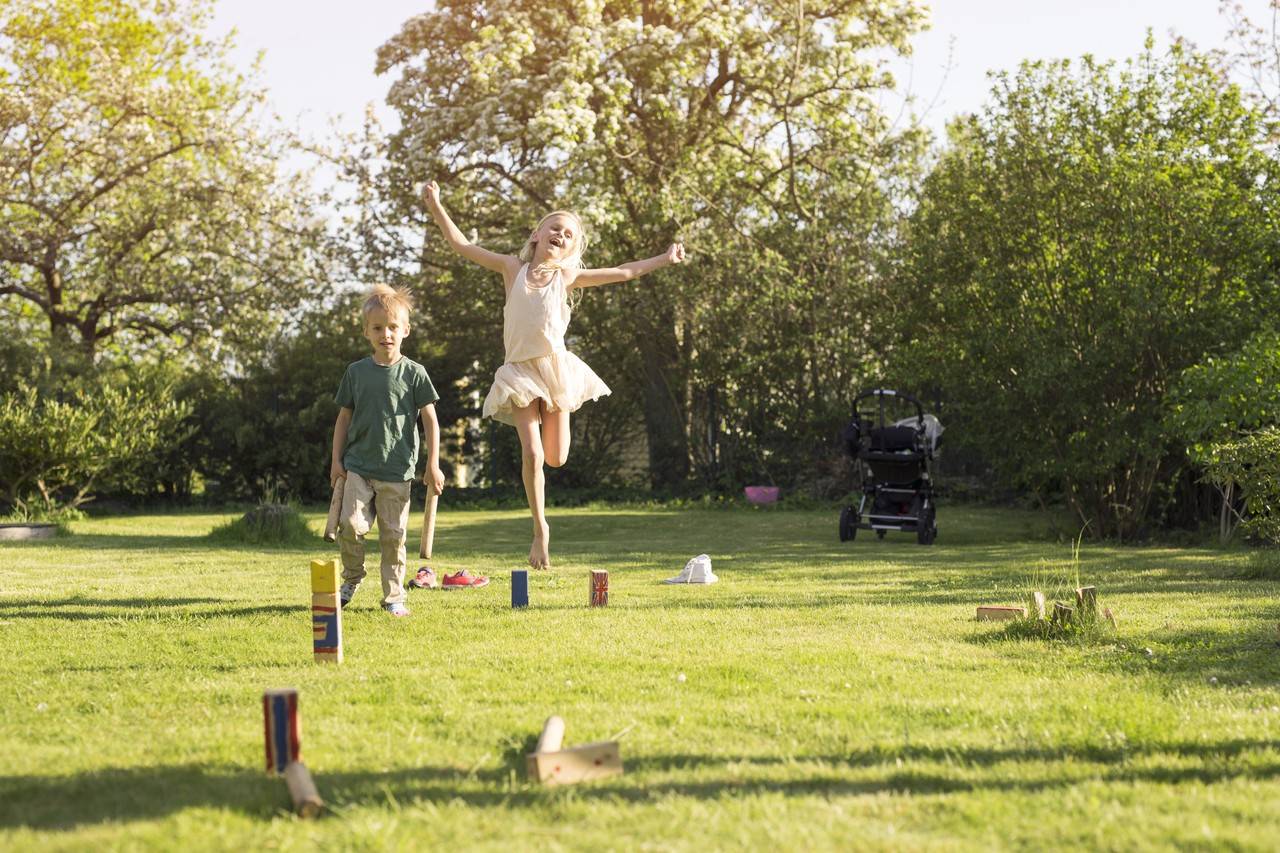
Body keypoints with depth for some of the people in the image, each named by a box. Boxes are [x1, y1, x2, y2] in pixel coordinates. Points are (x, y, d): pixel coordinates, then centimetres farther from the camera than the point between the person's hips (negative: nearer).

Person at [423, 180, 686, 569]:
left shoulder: (567, 277, 6)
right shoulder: (513, 268, 4)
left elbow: (624, 272, 12)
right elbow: (461, 244, 6)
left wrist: (665, 258, 11)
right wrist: (436, 207, 0)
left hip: (556, 366, 2)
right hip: (521, 372, -2)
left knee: (556, 458, 2)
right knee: (532, 454, -14)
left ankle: (548, 419, 37)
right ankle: (541, 530, -1)